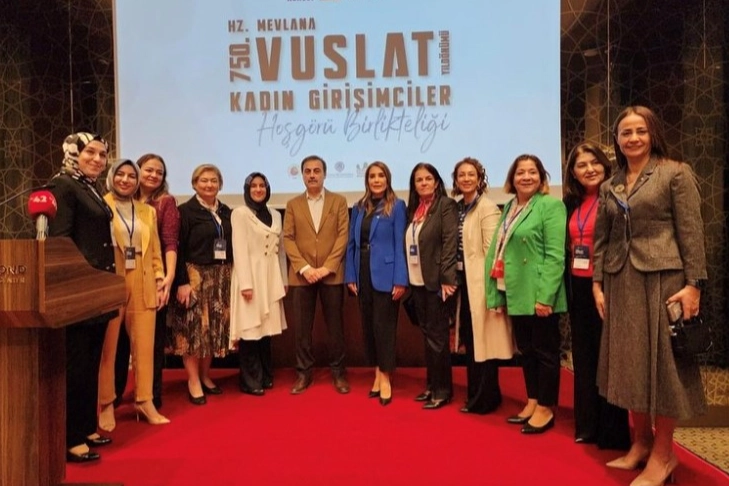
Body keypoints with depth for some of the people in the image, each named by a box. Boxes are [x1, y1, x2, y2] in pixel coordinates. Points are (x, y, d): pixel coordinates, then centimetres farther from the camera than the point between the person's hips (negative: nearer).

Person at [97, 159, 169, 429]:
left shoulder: (148, 211, 14)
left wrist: (159, 282, 5)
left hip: (143, 286, 4)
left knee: (144, 345, 6)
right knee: (107, 347, 4)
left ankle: (144, 400, 16)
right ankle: (106, 404, 16)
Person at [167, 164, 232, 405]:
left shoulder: (226, 212, 11)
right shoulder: (185, 211, -5)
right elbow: (178, 249, -10)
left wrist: (231, 276, 8)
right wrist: (182, 282, -16)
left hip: (222, 277, 5)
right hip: (195, 276, -5)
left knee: (214, 328, 10)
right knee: (193, 328, -2)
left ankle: (205, 376, 23)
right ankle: (193, 382, 8)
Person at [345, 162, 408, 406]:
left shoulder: (397, 206, -2)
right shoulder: (359, 208, 12)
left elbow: (400, 244, -8)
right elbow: (352, 243, 11)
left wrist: (400, 279, -14)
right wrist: (350, 276, 4)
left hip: (385, 276, -5)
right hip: (363, 276, 5)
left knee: (384, 326, 0)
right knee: (368, 326, 11)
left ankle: (385, 377, 13)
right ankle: (377, 374, 24)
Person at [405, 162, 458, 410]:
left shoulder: (446, 205, -6)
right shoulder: (414, 208, 13)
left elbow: (450, 243, -13)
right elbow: (408, 244, 13)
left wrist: (447, 278, -19)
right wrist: (405, 278, 8)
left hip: (436, 281, -6)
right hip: (417, 282, 6)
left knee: (437, 336, 1)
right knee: (427, 334, 13)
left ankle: (442, 389, 14)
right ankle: (431, 385, 25)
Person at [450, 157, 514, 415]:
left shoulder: (487, 208, -12)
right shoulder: (458, 208, 11)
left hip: (480, 282, -8)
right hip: (463, 280, 8)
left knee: (482, 339, 2)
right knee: (469, 338, 15)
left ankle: (486, 398, 16)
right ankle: (475, 393, 29)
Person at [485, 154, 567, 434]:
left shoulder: (551, 205, -9)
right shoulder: (509, 208, 13)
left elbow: (555, 255, -16)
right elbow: (499, 251, 13)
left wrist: (545, 296, -20)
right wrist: (498, 294, 11)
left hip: (539, 295, -7)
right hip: (517, 295, 7)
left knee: (545, 350, 5)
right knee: (526, 349, 16)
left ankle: (546, 408, 17)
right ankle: (532, 402, 29)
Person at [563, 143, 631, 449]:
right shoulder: (571, 203, 10)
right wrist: (566, 287, 11)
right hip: (578, 288, 7)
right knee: (584, 356, 14)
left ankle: (612, 431, 16)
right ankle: (587, 425, 27)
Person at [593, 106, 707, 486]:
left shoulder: (676, 173, -1)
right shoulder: (610, 186, 11)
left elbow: (691, 232, -7)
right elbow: (601, 239, 10)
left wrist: (694, 283, -13)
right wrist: (598, 283, 4)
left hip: (663, 278, -5)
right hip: (621, 282, 5)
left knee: (661, 360, 2)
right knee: (629, 361, 10)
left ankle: (663, 453, 16)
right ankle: (640, 442, 25)